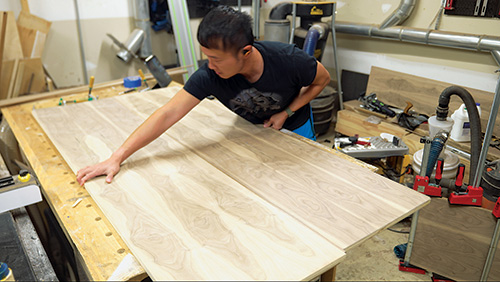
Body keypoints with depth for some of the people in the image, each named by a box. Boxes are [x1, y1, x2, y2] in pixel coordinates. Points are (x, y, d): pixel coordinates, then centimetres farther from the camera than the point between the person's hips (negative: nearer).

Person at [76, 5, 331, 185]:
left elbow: (322, 79, -15)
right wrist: (116, 158, -40)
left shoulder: (288, 59, -37)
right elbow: (168, 114, -36)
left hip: (294, 124, 0)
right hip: (253, 126, 1)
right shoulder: (209, 76, -35)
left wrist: (286, 112, -23)